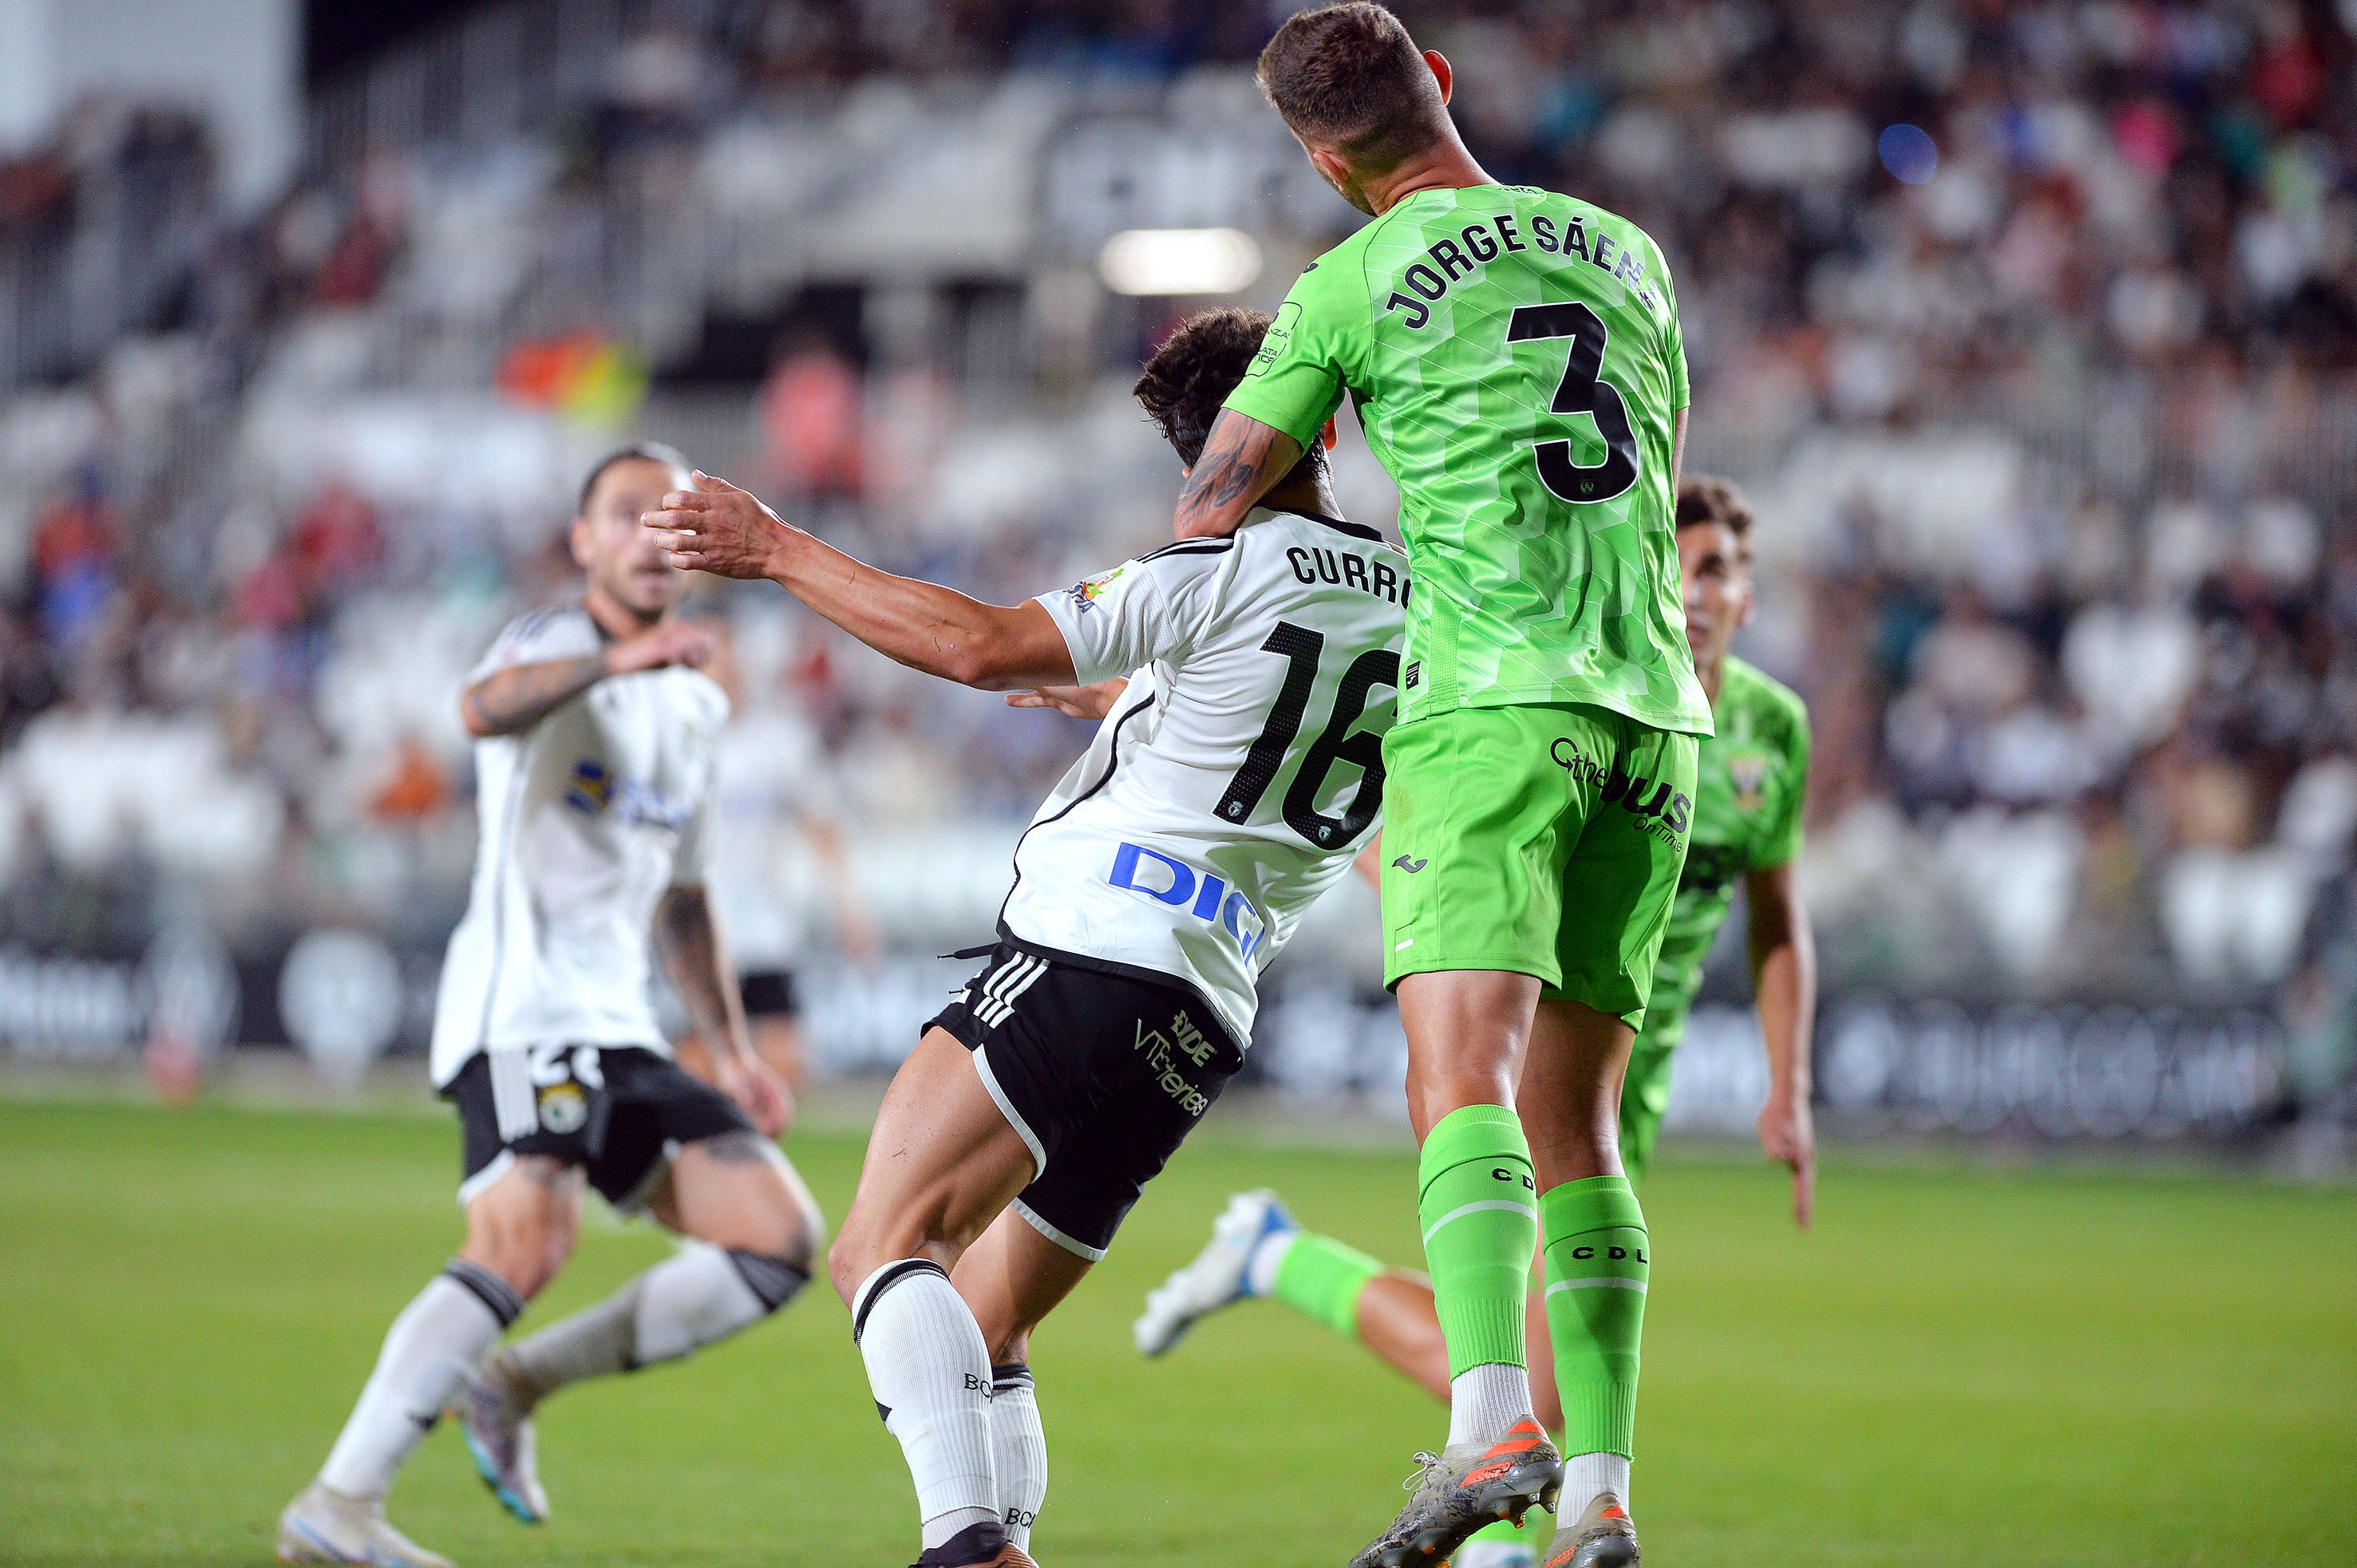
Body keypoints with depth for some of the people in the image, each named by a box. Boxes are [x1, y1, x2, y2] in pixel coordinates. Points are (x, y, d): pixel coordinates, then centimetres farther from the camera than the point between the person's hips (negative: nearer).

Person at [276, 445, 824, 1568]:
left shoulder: (697, 707, 21)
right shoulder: (551, 645, -3)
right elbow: (486, 709, -29)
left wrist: (730, 1049, 25)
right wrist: (614, 658, -46)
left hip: (620, 1031, 8)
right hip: (523, 1004, -8)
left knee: (779, 1241, -2)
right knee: (526, 1246, -27)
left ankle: (514, 1385, 4)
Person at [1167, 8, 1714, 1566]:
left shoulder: (1354, 284, 2)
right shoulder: (1626, 252, 18)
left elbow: (1212, 507, 8)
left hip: (1492, 701, -5)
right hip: (1655, 710, 5)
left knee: (1463, 1092, -17)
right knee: (1575, 1129, 10)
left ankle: (1494, 1424, -37)